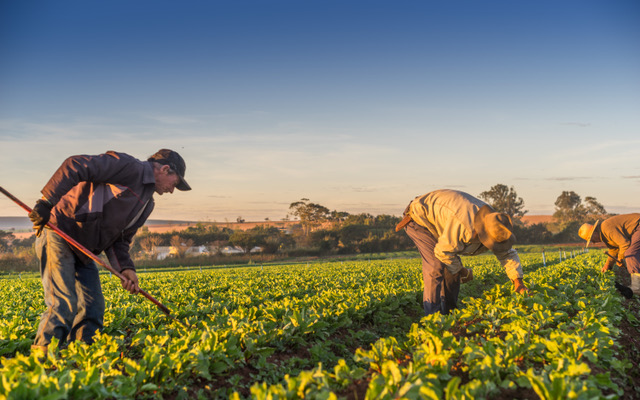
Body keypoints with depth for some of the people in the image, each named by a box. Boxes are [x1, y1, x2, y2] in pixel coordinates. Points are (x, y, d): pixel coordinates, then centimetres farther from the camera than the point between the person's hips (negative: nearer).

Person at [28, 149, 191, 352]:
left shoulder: (147, 204, 17)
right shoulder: (129, 167, -12)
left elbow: (120, 239, 14)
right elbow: (75, 166, -21)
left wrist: (126, 268, -5)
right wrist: (46, 203, -28)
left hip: (83, 251, 9)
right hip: (58, 235, -9)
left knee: (93, 309, 6)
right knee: (64, 305, -15)